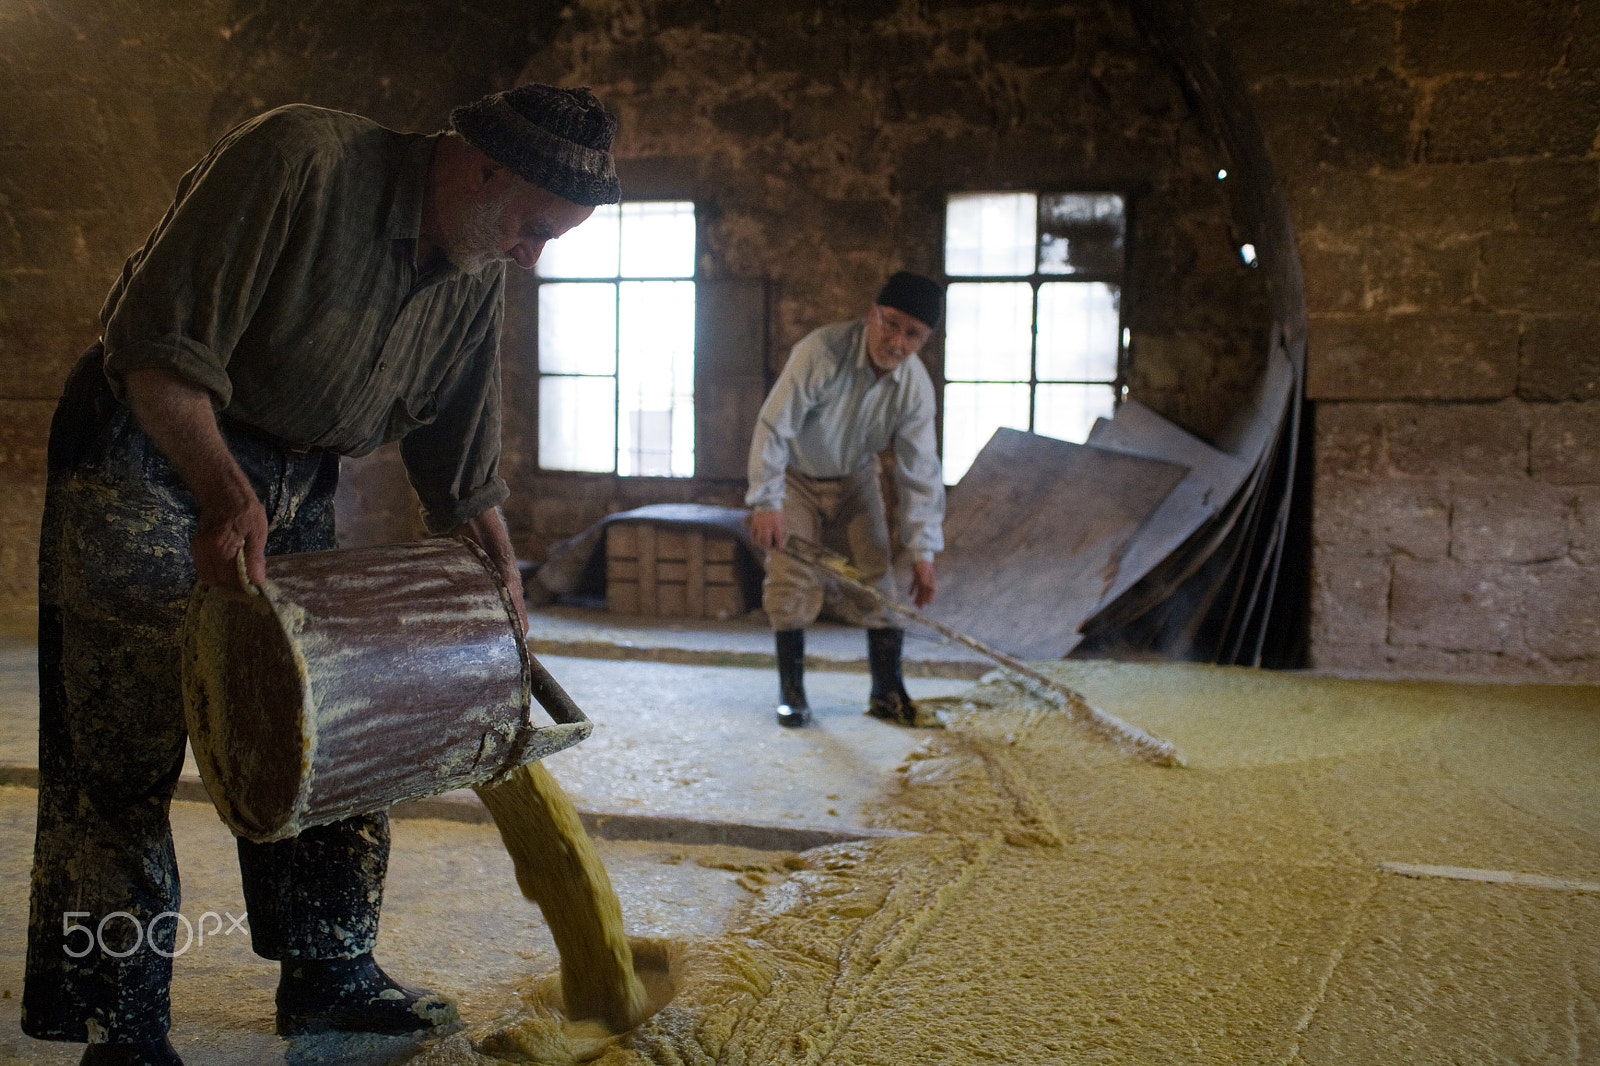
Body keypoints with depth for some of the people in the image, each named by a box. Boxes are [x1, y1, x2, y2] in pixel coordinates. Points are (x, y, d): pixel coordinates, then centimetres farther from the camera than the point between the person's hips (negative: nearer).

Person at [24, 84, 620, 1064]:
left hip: (297, 484, 7)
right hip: (150, 449, -7)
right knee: (123, 743, -6)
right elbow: (155, 343, -25)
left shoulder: (477, 281, 0)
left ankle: (329, 976, 22)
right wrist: (221, 491, -35)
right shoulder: (299, 160, -22)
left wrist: (507, 626, 4)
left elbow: (466, 477, 6)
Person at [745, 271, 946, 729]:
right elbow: (773, 426, -30)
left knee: (875, 578, -2)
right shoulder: (821, 352, -33)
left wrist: (922, 550, -17)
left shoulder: (916, 386, -19)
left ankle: (887, 692, 9)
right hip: (795, 476, -3)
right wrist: (767, 502, -34)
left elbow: (920, 472, -14)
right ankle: (790, 691, 3)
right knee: (793, 578, -10)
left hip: (855, 481, 3)